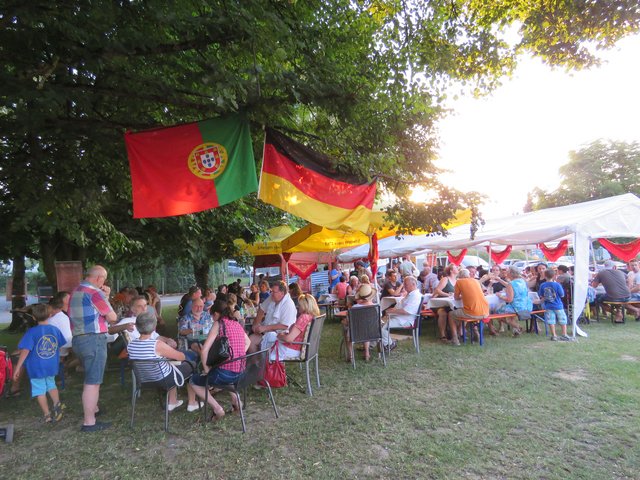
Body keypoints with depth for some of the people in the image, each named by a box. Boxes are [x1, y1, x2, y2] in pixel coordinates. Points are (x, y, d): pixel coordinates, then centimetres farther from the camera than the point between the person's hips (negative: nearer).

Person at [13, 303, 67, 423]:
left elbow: (25, 351, -20)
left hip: (36, 368, -4)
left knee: (40, 391, 9)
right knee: (51, 385, 25)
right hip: (52, 366, 4)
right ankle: (57, 404, 8)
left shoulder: (32, 332, -15)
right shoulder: (55, 330, -3)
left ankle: (47, 415, 15)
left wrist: (17, 368, -14)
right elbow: (59, 346, 9)